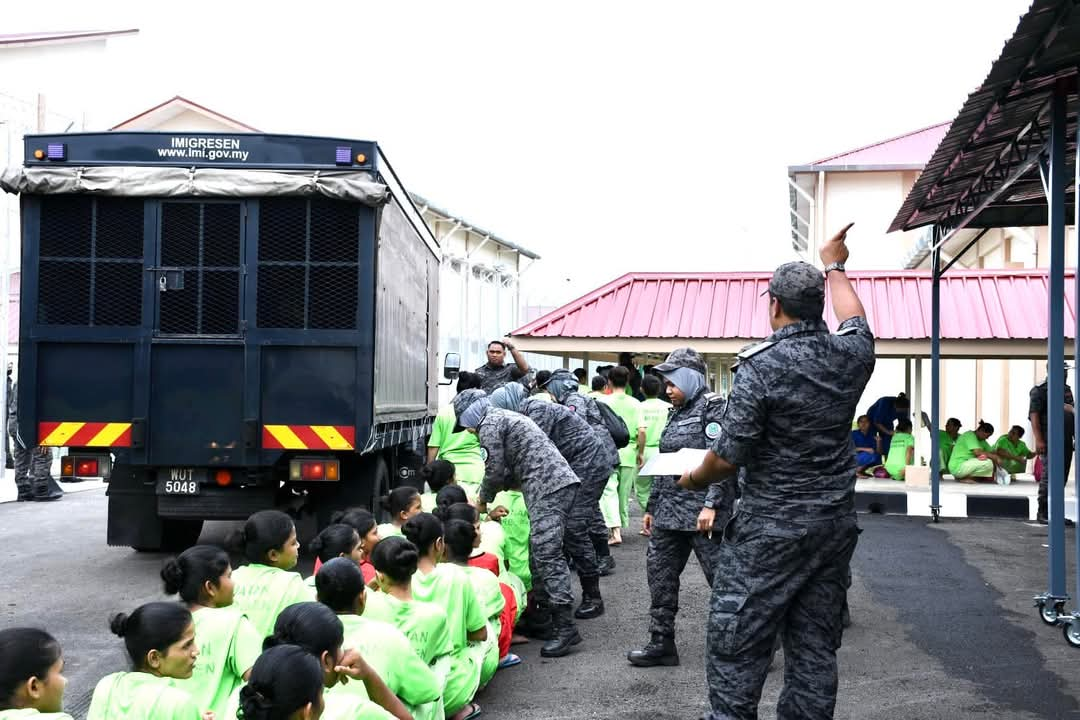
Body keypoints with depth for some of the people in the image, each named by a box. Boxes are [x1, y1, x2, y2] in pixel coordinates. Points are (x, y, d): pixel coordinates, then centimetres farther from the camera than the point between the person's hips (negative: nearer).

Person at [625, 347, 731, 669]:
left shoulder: (713, 406, -6)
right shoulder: (676, 413, 19)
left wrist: (711, 504, -22)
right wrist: (652, 507, 22)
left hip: (701, 512, -8)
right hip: (670, 510, 9)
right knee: (659, 573, 7)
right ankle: (661, 644, 14)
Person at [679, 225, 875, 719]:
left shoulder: (761, 365, -16)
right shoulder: (851, 356, 1)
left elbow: (729, 456, -17)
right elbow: (853, 317, 26)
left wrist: (695, 479, 4)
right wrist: (834, 266, 43)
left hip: (769, 531, -6)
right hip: (836, 526, 6)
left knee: (736, 645, 3)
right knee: (816, 648, 12)